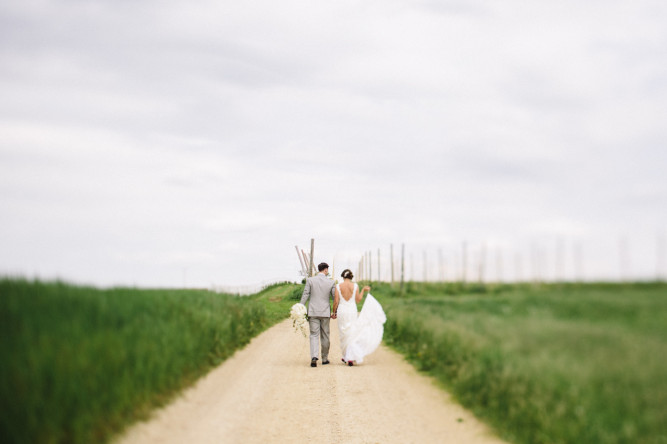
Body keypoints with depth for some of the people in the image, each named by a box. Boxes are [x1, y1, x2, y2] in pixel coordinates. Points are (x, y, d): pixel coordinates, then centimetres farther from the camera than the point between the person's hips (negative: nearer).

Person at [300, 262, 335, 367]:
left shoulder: (310, 280, -3)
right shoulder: (331, 282, -1)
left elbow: (305, 295, -6)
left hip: (313, 312, 0)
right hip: (325, 312, 0)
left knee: (314, 335, 1)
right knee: (325, 336, 13)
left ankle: (314, 357, -19)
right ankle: (325, 359, 21)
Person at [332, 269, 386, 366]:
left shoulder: (338, 286, -3)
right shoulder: (355, 286, -3)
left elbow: (336, 301, -5)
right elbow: (358, 300, 1)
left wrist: (334, 313, 9)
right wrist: (363, 290, 14)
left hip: (342, 312, 1)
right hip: (352, 312, 0)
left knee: (344, 335, 14)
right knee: (352, 335, 4)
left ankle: (347, 357, 20)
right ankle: (350, 358, -10)